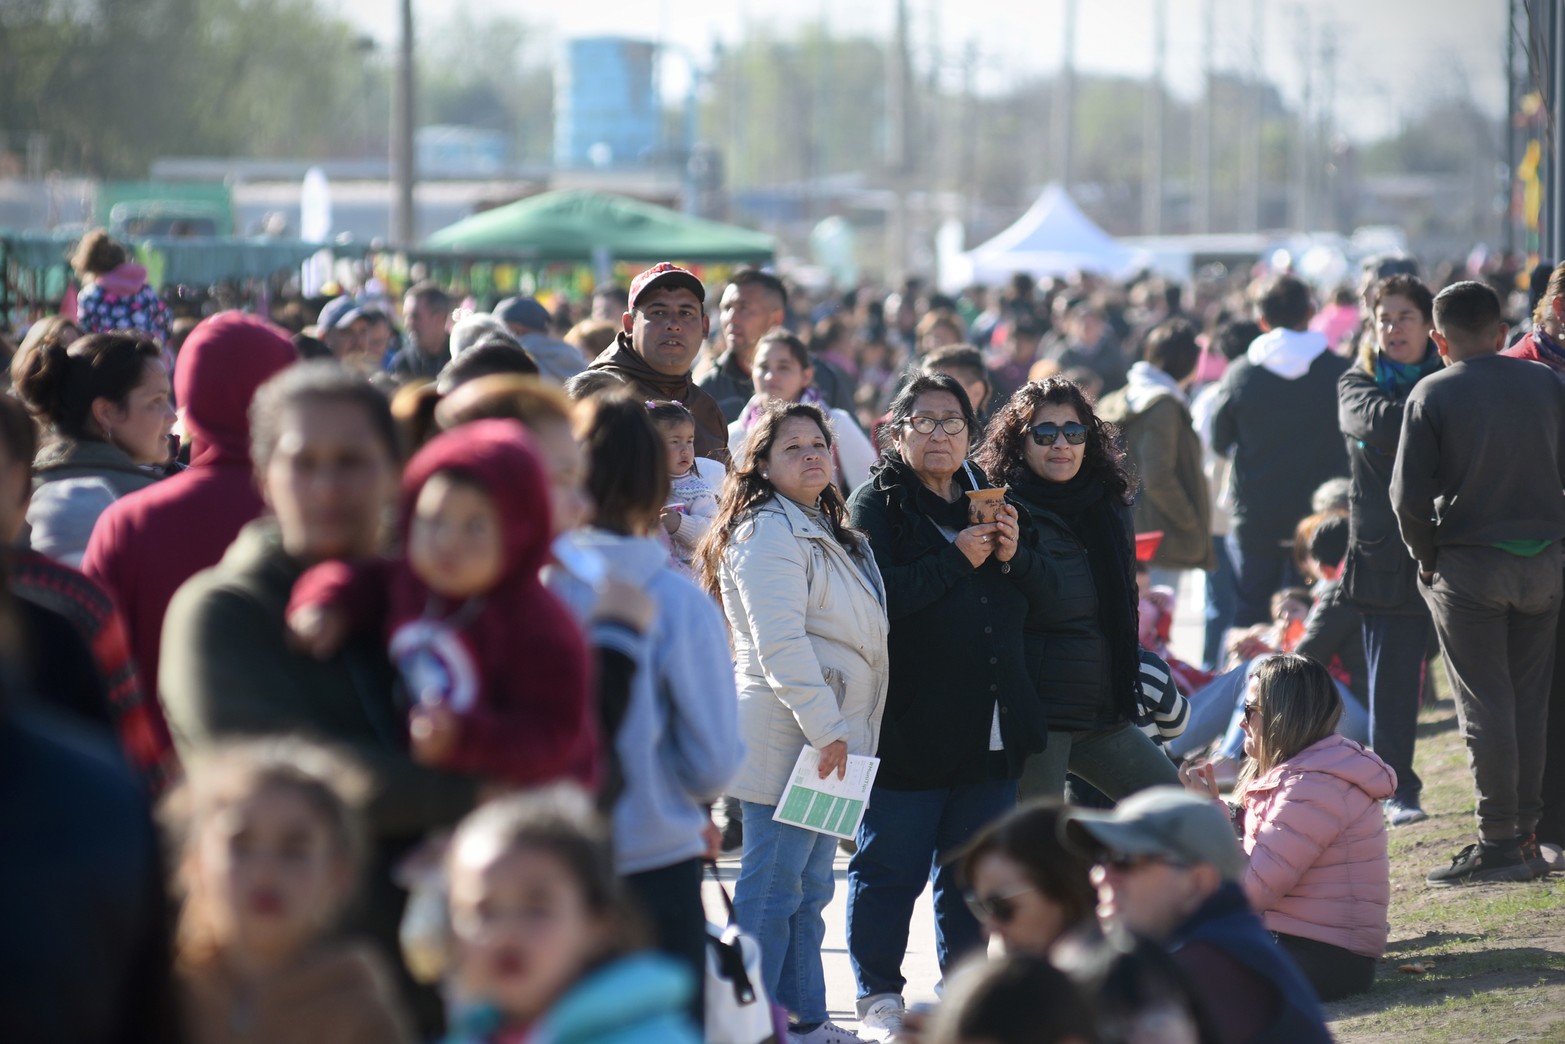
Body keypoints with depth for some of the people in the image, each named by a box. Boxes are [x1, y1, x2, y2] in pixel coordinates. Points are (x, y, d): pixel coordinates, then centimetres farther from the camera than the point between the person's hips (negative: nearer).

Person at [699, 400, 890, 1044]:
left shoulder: (824, 532, 19)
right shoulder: (767, 533, -12)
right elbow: (779, 642, -21)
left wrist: (839, 731, 21)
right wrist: (823, 728, -24)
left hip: (829, 734, 10)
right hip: (785, 734, -10)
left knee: (810, 886, 13)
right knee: (773, 886, -7)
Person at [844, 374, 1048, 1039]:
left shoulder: (986, 499, 16)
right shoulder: (876, 504, -3)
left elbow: (1042, 592, 17)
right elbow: (876, 596, -18)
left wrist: (1013, 556, -3)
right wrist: (957, 560, -16)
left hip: (991, 727, 6)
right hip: (910, 723, -6)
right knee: (890, 869, -1)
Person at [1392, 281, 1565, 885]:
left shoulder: (1432, 394, -7)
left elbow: (1410, 495, -11)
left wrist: (1426, 558, 4)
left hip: (1468, 563, -4)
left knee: (1484, 705, -2)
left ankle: (1498, 844, -4)